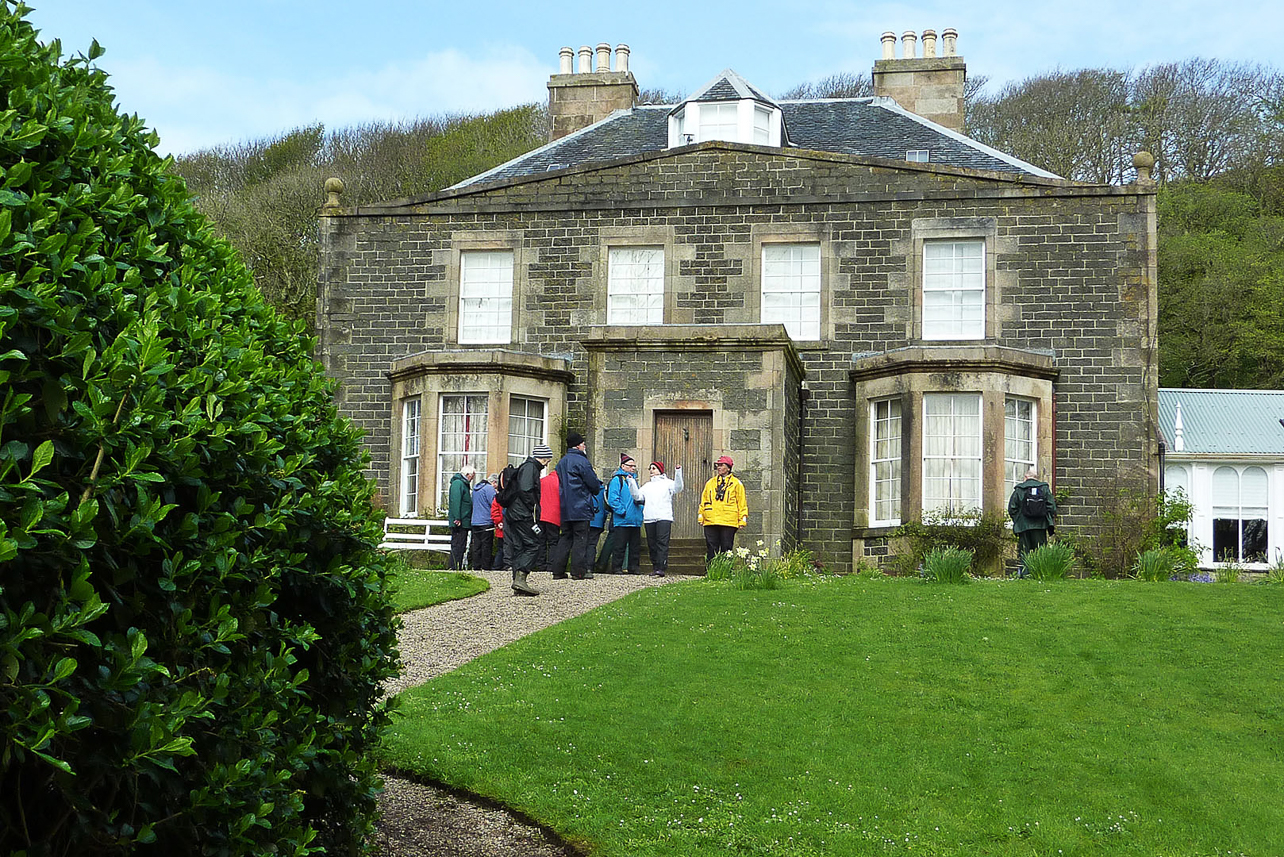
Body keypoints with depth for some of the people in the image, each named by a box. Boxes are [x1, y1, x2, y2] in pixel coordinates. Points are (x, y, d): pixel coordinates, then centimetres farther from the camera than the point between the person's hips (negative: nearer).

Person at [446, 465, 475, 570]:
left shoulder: (464, 484, 22)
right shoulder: (457, 483, -10)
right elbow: (455, 501, -19)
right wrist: (457, 518, -25)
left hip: (463, 522, 10)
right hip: (459, 522, -10)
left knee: (461, 547, 11)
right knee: (457, 546, -9)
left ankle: (458, 568, 14)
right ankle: (454, 568, -9)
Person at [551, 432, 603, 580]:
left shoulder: (561, 462, 14)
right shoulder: (581, 461, -11)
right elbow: (594, 483, -9)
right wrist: (598, 486, 13)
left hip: (565, 508, 7)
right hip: (581, 507, -7)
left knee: (565, 538, 11)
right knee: (580, 538, -3)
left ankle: (558, 570, 9)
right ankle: (578, 571, -5)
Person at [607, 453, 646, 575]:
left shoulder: (634, 480, 20)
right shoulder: (617, 480, -4)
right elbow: (612, 499, -13)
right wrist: (623, 512, -18)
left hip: (635, 520, 7)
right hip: (621, 521, -7)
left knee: (635, 546, 9)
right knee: (619, 546, -4)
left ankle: (633, 567, 15)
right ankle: (616, 567, 2)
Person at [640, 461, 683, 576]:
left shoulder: (668, 482, 9)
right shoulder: (647, 485, 25)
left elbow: (678, 488, -9)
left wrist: (678, 472, -19)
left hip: (664, 517, -5)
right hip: (649, 518, 5)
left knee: (662, 543, -13)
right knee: (651, 544, 4)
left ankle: (661, 568, -19)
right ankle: (655, 567, 10)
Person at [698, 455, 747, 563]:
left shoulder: (736, 483, 7)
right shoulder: (710, 482, 16)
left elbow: (742, 503, 6)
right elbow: (703, 501, 18)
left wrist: (742, 520, -1)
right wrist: (701, 517, 10)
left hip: (728, 522, -3)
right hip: (710, 522, 3)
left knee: (726, 550, 0)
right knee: (711, 549, 2)